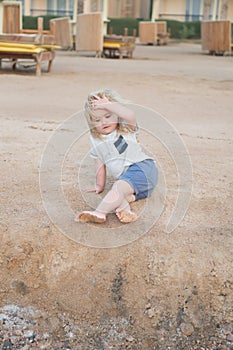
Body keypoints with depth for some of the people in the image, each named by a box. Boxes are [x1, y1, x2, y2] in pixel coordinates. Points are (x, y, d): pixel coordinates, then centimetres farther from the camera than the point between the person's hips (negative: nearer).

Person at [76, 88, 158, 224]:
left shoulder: (125, 129, 3)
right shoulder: (96, 142, 17)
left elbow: (131, 115, -21)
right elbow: (100, 165, 25)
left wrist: (108, 105, -20)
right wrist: (100, 185, 26)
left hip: (142, 167, -7)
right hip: (126, 178, 7)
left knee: (120, 186, -33)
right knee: (118, 194, -26)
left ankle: (99, 212, -45)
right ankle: (125, 210, -53)